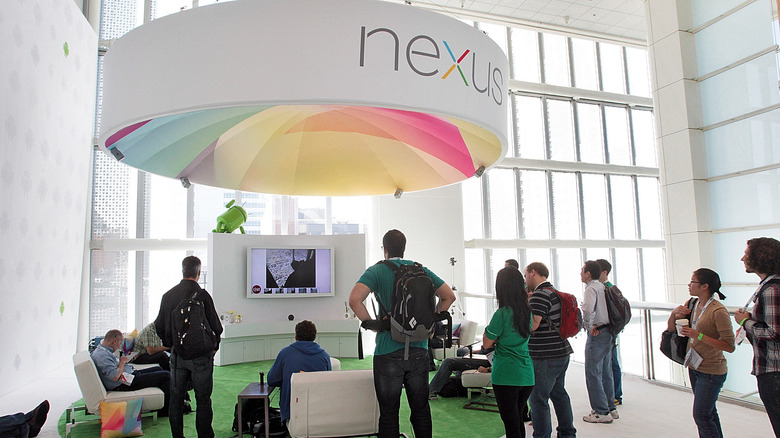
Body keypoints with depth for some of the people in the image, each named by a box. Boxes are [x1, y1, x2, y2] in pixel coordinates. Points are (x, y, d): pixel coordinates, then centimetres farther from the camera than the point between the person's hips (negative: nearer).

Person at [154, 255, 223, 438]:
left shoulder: (168, 295, 2)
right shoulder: (202, 295, -14)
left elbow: (159, 326, 10)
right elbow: (215, 327, -12)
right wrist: (213, 347, 5)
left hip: (177, 355, 5)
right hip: (200, 355, -4)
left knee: (176, 400, 15)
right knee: (203, 400, 5)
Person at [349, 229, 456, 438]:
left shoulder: (376, 271, -5)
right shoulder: (420, 270, 6)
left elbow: (354, 300, -21)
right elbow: (449, 296, 9)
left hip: (388, 352, -3)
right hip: (419, 350, 4)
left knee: (389, 413, 7)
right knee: (421, 409, 16)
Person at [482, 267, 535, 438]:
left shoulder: (502, 313, -15)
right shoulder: (527, 311, 4)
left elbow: (487, 343, -7)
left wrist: (488, 327, 7)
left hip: (506, 376, -6)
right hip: (527, 374, 6)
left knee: (511, 422, 2)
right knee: (518, 419, 19)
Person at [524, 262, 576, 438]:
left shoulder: (540, 295, -17)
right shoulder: (556, 293, 14)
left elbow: (532, 325, -23)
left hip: (545, 357, -10)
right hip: (561, 353, 10)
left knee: (538, 399, -1)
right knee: (559, 394, 19)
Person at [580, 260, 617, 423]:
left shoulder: (591, 288, -15)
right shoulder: (602, 287, 13)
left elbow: (588, 309, -34)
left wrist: (590, 326, -19)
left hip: (596, 335, -10)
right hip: (608, 333, 10)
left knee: (593, 374, -3)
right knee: (605, 372, 17)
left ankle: (601, 412, 1)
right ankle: (610, 408, 25)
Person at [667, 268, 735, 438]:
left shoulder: (718, 311, -19)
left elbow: (729, 346, -21)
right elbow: (671, 328, 9)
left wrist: (698, 335, -28)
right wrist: (674, 313, -10)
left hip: (711, 371, -8)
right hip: (694, 367, 8)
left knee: (701, 416, -5)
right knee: (709, 412, 17)